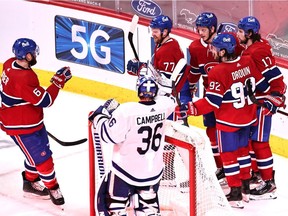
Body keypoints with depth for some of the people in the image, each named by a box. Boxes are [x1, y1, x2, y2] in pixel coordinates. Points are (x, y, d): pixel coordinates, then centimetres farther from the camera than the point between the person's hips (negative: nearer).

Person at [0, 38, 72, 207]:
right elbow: (45, 101, -31)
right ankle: (52, 187, 24)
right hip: (20, 127, -10)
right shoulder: (22, 79, -35)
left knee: (37, 152, 22)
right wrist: (59, 80, -25)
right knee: (42, 157, 4)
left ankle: (30, 182, 40)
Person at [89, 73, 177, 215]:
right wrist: (155, 80, 23)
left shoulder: (126, 111, -26)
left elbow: (109, 136, -20)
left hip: (126, 170, -5)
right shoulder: (163, 105, -9)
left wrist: (99, 115, -5)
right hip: (153, 170, 5)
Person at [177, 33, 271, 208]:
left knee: (228, 154, 5)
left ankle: (235, 194, 8)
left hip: (228, 122, -7)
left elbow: (212, 102, -23)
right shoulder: (248, 62, -6)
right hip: (248, 118, 7)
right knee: (242, 150, 22)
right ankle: (245, 188, 32)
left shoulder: (218, 72, -24)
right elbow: (262, 85, 6)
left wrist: (190, 108, -17)